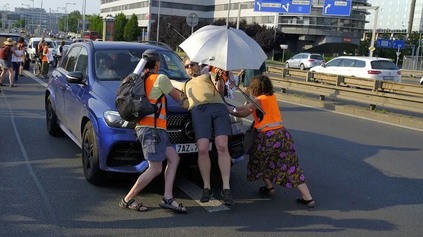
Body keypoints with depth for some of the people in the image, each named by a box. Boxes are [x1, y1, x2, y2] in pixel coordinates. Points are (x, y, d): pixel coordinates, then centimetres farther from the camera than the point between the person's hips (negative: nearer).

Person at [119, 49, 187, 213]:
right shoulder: (161, 78, -4)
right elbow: (177, 97, 4)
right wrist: (176, 89, 28)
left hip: (145, 127, 9)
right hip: (152, 127, -9)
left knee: (174, 158, 9)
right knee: (155, 169, -7)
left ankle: (167, 198, 3)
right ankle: (127, 200, -1)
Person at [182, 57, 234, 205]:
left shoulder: (208, 75, 33)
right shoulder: (186, 84, 41)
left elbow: (220, 90, 17)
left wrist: (219, 79, 1)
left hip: (218, 107, -1)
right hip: (198, 110, 1)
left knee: (222, 146, -19)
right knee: (202, 149, -18)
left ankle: (226, 188, -18)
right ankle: (206, 187, -7)